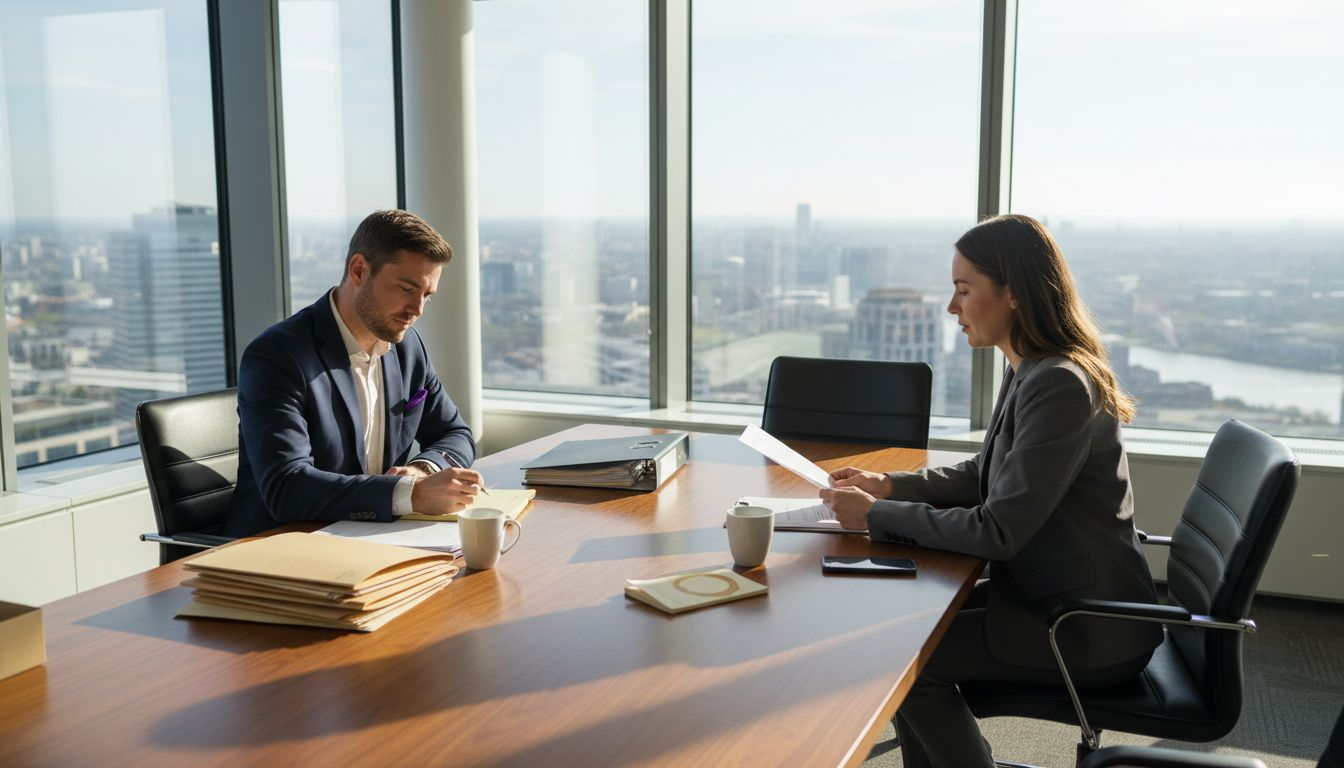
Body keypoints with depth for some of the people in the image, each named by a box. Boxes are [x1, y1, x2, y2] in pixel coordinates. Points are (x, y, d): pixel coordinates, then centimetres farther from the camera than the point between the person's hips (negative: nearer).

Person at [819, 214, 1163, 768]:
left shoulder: (1058, 386, -25)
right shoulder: (1032, 371, 6)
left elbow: (997, 532, -26)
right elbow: (986, 474, 17)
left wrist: (876, 516, -18)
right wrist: (890, 485, 3)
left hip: (1091, 635, -9)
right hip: (1054, 599, 9)